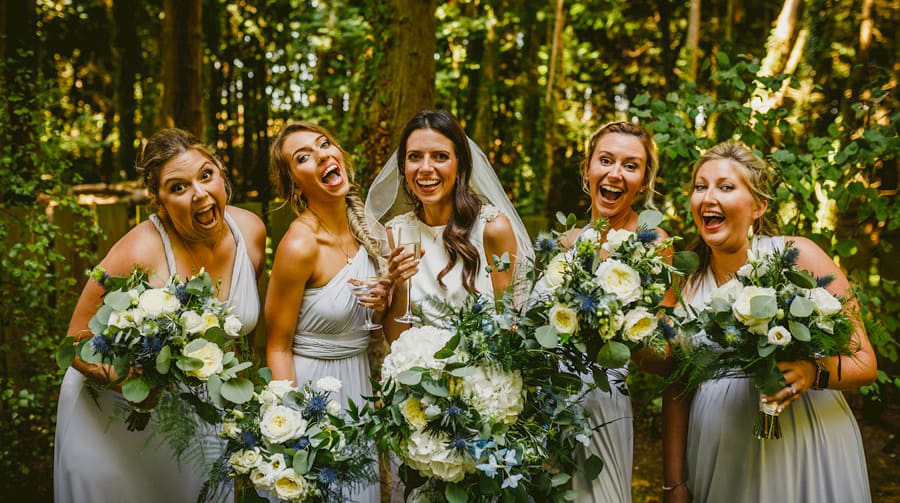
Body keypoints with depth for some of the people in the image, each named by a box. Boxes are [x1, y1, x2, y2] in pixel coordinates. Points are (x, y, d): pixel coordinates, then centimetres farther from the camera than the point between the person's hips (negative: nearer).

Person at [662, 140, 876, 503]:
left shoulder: (797, 256, -8)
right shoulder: (689, 285, 3)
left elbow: (864, 363, -7)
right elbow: (677, 390, 7)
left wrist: (813, 373, -27)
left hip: (804, 452, -3)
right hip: (720, 460, 3)